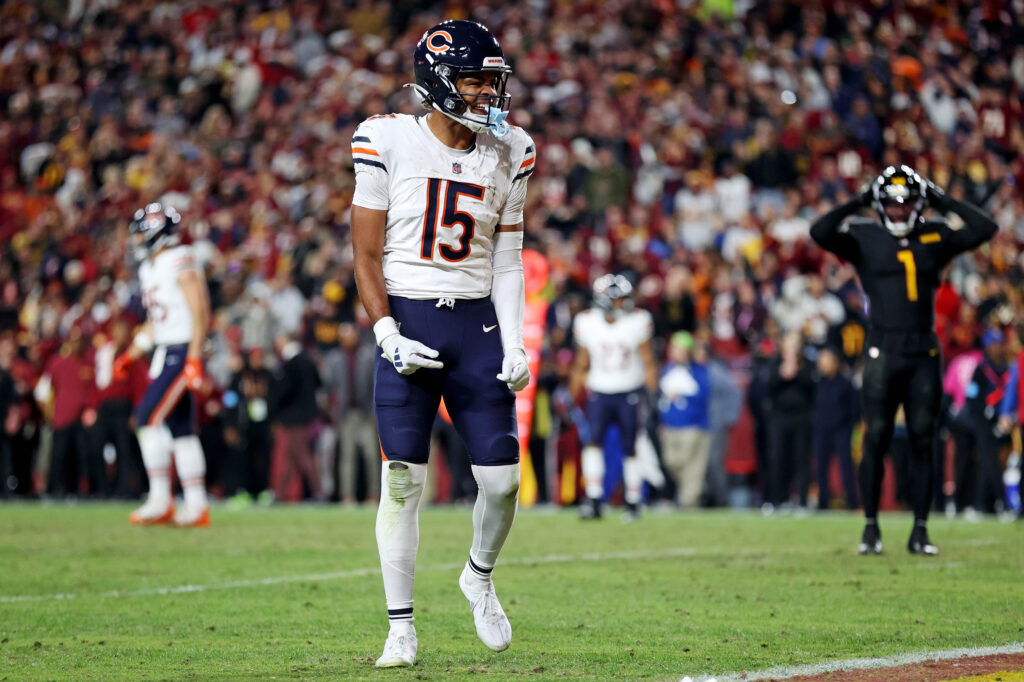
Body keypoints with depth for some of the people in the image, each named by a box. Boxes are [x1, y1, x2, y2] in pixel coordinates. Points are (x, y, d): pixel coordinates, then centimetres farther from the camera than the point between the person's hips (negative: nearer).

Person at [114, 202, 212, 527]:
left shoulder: (180, 265, -13)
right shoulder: (149, 269, 16)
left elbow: (201, 314, -17)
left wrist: (194, 359, -23)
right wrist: (131, 355, 19)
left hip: (182, 351, -9)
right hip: (164, 352, 9)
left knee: (148, 417, -14)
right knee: (181, 430, 8)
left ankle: (160, 501, -11)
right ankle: (196, 506, 10)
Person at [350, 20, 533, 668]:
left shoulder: (508, 155, 5)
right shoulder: (390, 143, -6)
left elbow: (507, 260, 10)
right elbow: (367, 255, -2)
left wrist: (515, 347, 1)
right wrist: (388, 336, -11)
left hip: (476, 323, 3)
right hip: (406, 319, -3)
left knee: (503, 478, -2)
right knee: (402, 479, -4)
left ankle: (480, 575, 28)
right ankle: (401, 626, 6)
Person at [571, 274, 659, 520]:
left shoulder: (637, 322, -7)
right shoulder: (587, 323, -5)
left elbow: (648, 361, 0)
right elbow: (582, 363, 6)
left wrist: (652, 393, -6)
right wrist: (575, 396, 8)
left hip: (630, 393, 0)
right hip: (600, 392, 0)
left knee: (631, 449, 3)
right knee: (593, 442, -17)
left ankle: (633, 503, 17)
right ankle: (593, 502, -17)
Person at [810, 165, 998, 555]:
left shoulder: (935, 238, 10)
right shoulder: (865, 239, 3)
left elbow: (985, 228, 4)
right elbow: (820, 233, -13)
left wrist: (942, 201, 5)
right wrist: (859, 202, -4)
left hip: (924, 352, 2)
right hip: (883, 350, -2)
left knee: (923, 441, 3)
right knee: (876, 439, -2)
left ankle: (920, 531, 8)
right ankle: (870, 528, 7)